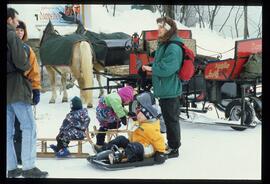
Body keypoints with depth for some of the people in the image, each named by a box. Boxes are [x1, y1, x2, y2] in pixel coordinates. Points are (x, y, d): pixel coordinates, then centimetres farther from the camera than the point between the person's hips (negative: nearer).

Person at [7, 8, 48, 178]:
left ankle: (11, 168, 11)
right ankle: (28, 167, -9)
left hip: (6, 91, 8)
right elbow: (20, 63, -18)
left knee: (8, 130, 8)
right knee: (29, 126, -5)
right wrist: (28, 66, 2)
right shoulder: (12, 36, -10)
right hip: (16, 87, -8)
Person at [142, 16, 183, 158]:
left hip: (170, 91, -10)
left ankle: (174, 148, 9)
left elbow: (166, 69, -27)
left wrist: (151, 68, -12)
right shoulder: (163, 44, 13)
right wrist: (152, 68, 6)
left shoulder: (173, 48, -20)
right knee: (167, 118, 19)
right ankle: (171, 145, 32)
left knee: (171, 119, -1)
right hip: (163, 90, 10)